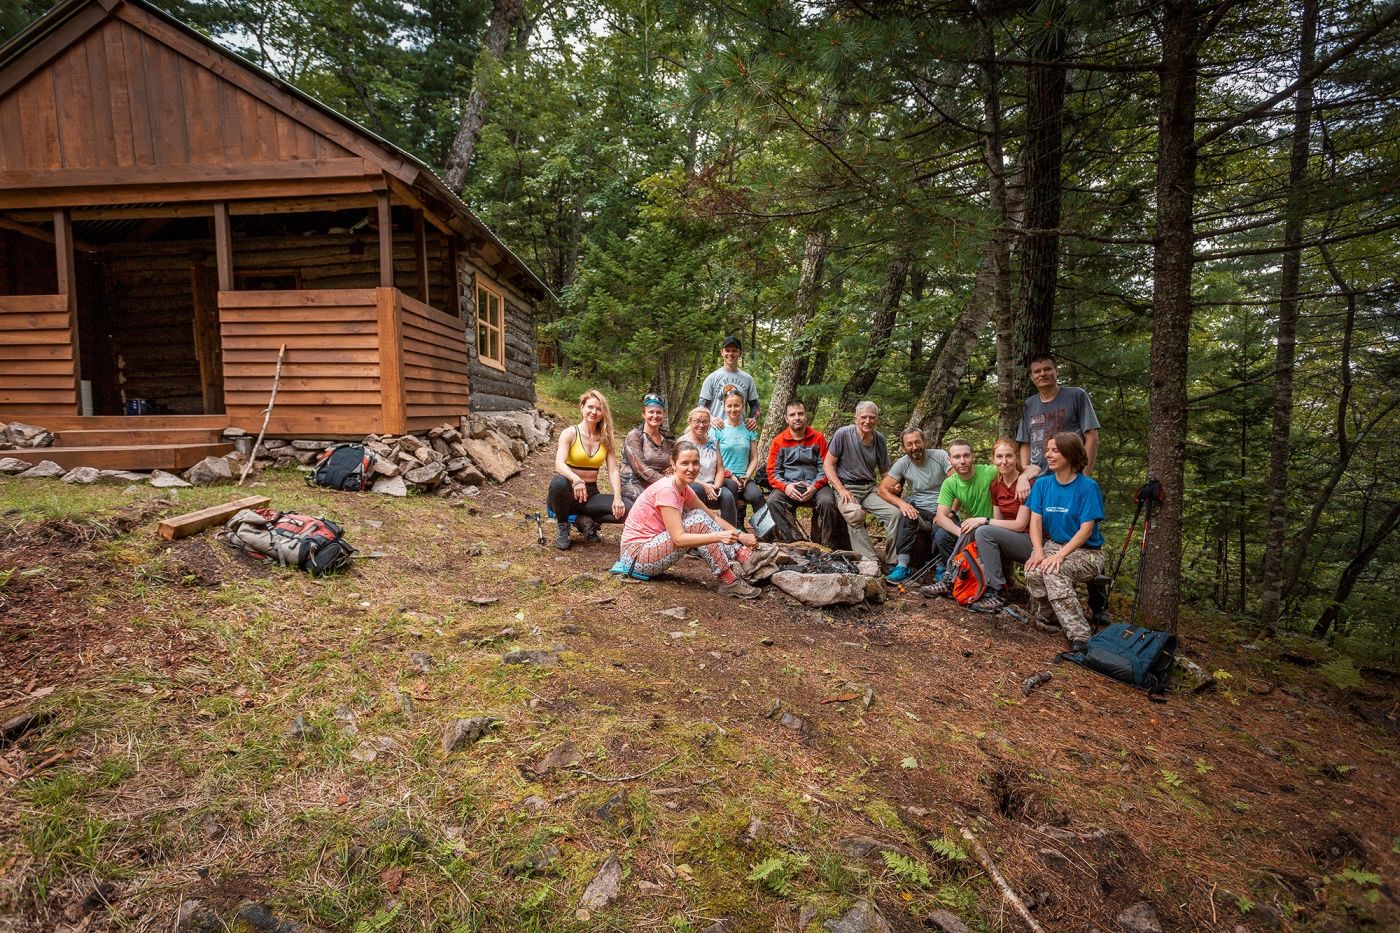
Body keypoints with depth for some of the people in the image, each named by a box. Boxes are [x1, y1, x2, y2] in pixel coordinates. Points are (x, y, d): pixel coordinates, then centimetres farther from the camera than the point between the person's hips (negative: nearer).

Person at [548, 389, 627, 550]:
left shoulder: (606, 439, 6)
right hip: (568, 494, -3)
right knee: (559, 482, -39)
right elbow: (559, 464, -22)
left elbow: (613, 471, -2)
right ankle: (563, 527, -10)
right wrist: (576, 480, -43)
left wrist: (617, 498, -20)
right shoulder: (570, 433, -6)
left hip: (591, 494, 3)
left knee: (624, 510, -23)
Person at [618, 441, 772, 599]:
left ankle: (743, 556, -5)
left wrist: (740, 535, -5)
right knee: (698, 521, -19)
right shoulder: (666, 490, -22)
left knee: (700, 517, -3)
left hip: (652, 546, 8)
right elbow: (678, 538, -28)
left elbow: (712, 517, 7)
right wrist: (718, 536, -35)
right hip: (636, 554, -8)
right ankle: (730, 581, -15)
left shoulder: (684, 489, 5)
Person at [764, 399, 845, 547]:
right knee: (773, 500, -30)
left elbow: (825, 468, 5)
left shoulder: (818, 438, 9)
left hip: (814, 486, 0)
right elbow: (773, 472, 4)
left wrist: (814, 486, -13)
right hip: (789, 487, 0)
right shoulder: (779, 441, 8)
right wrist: (785, 486, -16)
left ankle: (826, 546, -17)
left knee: (827, 501, -32)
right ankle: (796, 541, -30)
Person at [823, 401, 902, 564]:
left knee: (895, 512, -21)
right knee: (855, 514, -36)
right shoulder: (843, 434, -7)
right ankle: (870, 561, -28)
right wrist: (841, 490, -15)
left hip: (871, 488, 5)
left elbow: (885, 471, 19)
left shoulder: (879, 439, 8)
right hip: (846, 487, -4)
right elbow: (828, 464, -5)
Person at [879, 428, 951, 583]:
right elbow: (883, 489, -4)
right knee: (907, 516, -32)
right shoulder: (902, 463, 1)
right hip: (920, 511, 1)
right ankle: (902, 565, -31)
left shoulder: (940, 456, -3)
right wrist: (902, 503, -22)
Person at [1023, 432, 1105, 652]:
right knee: (1033, 571, -30)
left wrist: (1060, 555, -27)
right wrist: (1039, 552, -19)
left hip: (1086, 551, -4)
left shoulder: (1088, 487, -9)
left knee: (1054, 572, -35)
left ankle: (1080, 636, -29)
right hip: (1053, 544, 4)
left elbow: (1086, 529, -15)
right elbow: (1035, 520, -2)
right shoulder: (1042, 484, 5)